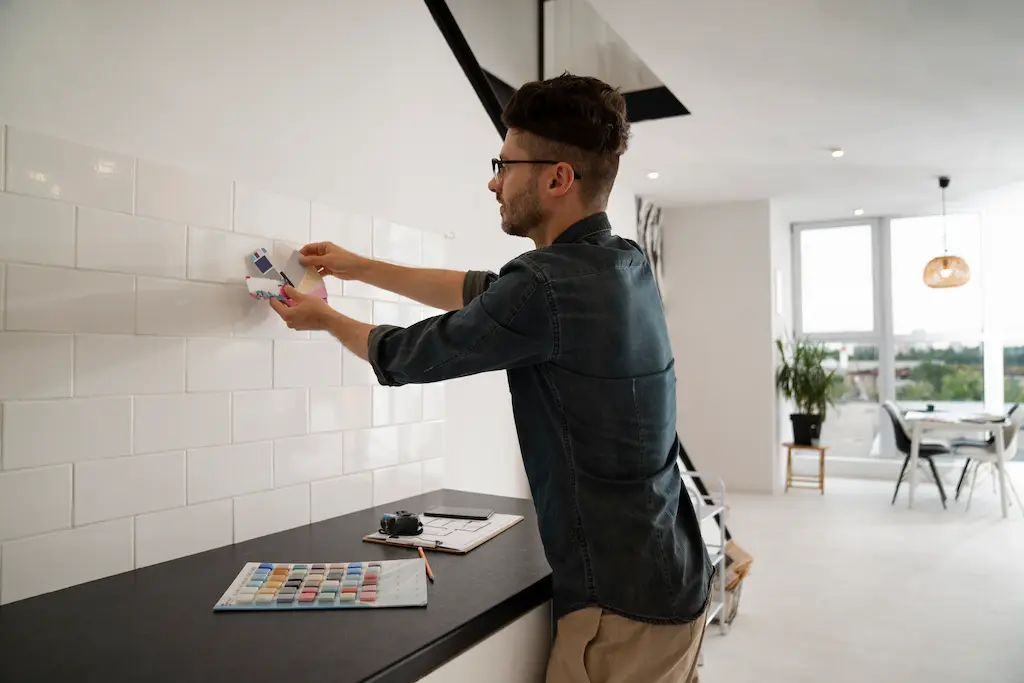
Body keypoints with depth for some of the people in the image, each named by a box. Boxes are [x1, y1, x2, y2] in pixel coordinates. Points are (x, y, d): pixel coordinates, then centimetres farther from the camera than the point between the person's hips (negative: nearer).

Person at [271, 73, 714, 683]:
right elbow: (484, 293, 14)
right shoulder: (627, 265, 3)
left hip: (623, 604, -8)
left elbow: (405, 356, -9)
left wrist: (326, 318, 12)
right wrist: (360, 267, 20)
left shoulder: (548, 284, -24)